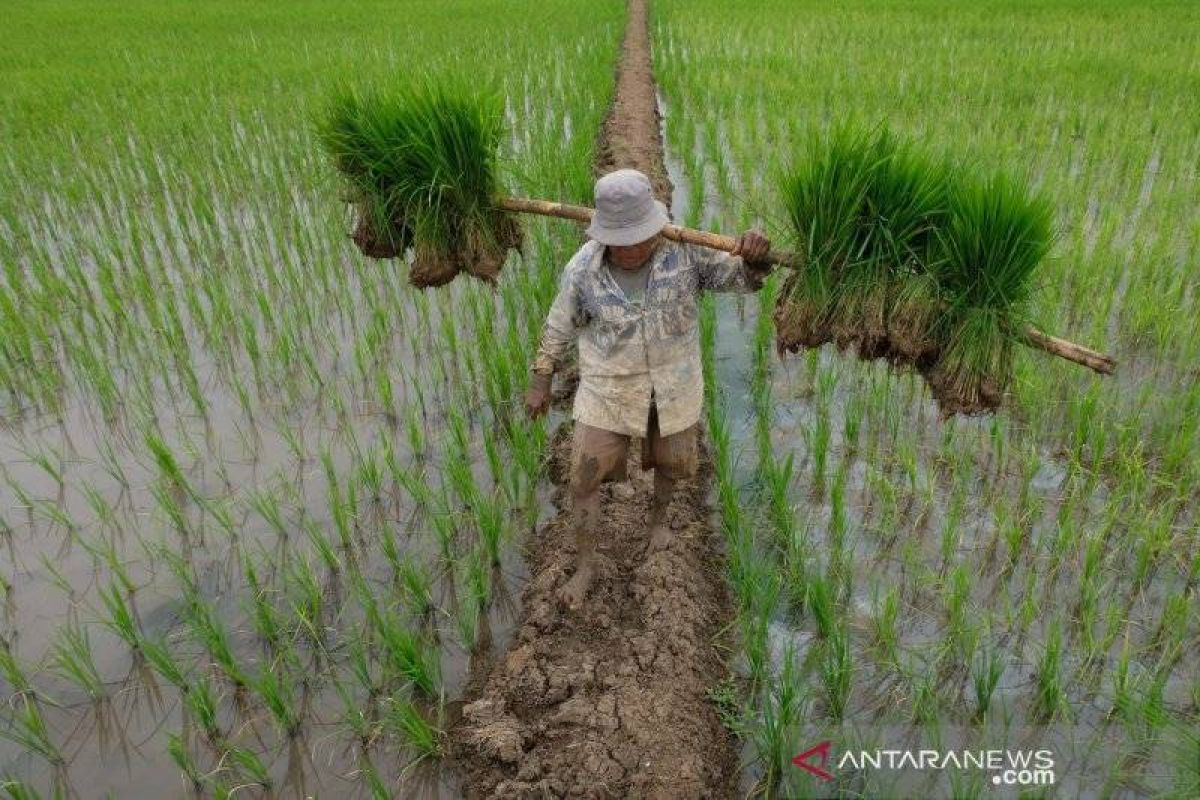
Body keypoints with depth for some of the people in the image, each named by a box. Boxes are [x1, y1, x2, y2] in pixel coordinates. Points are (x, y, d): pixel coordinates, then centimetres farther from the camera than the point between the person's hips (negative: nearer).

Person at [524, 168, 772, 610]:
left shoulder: (686, 250, -18)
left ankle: (658, 516, 57)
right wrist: (539, 385, 4)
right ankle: (585, 566, 26)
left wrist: (755, 255, -39)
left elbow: (742, 277, -14)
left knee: (671, 463, 22)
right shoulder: (583, 268, -17)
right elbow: (559, 327, -3)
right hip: (609, 387, -1)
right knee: (584, 479, 2)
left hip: (674, 384, 1)